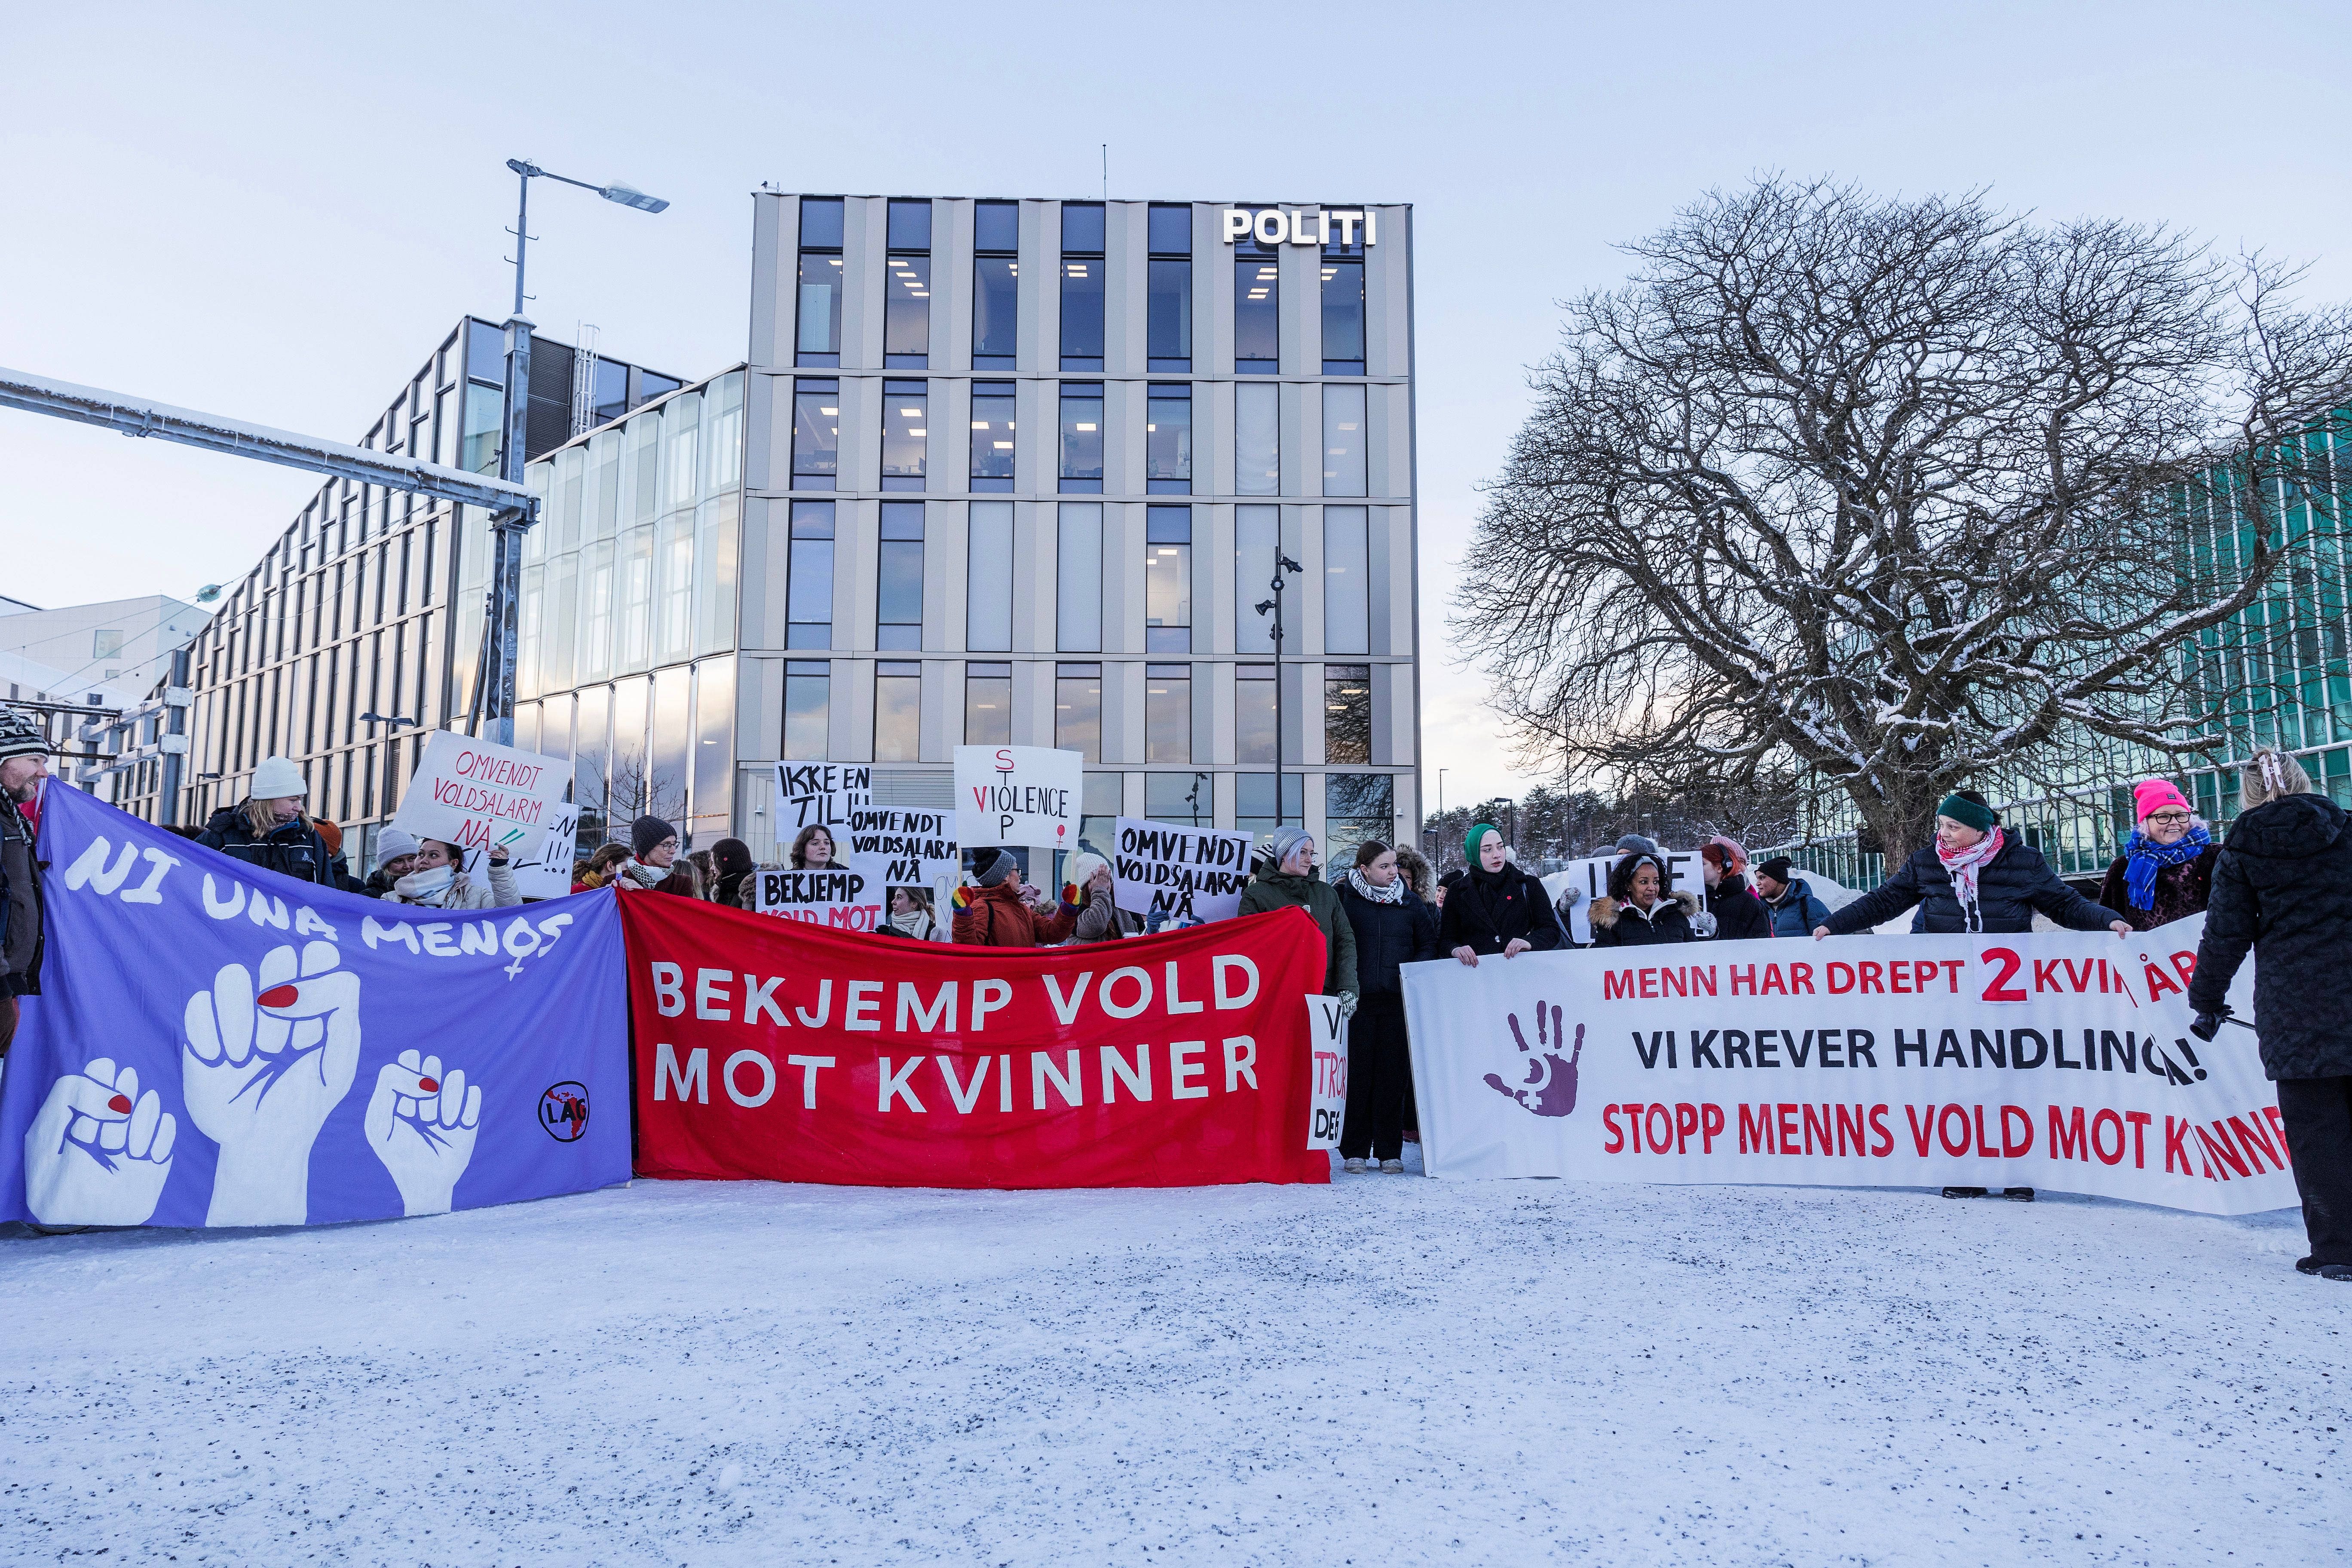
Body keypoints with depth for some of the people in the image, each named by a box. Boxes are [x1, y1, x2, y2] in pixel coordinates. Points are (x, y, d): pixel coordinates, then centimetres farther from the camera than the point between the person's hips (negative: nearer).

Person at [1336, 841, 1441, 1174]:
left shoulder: (1410, 902, 9)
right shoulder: (1344, 897, 1)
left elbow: (1430, 943, 15)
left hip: (1398, 1000, 2)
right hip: (1357, 999, -2)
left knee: (1393, 1074, 3)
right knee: (1357, 1073, 0)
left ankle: (1389, 1152, 12)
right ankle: (1354, 1150, 9)